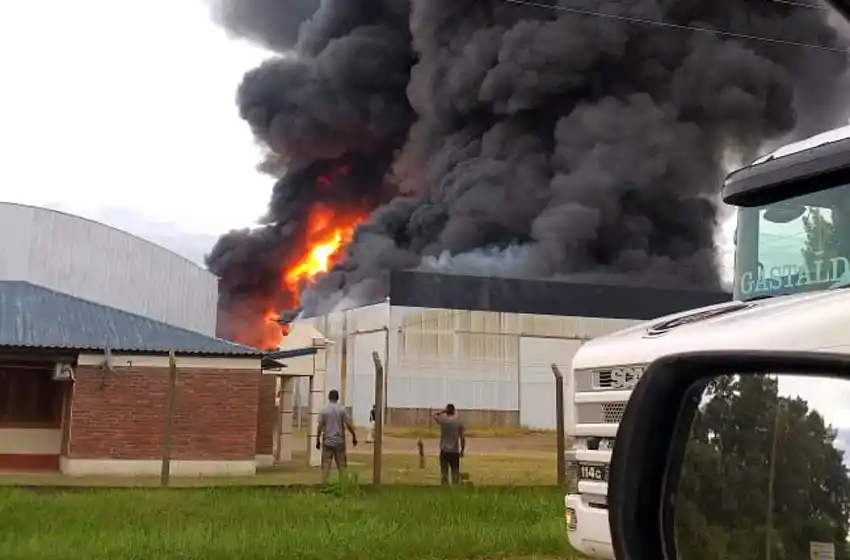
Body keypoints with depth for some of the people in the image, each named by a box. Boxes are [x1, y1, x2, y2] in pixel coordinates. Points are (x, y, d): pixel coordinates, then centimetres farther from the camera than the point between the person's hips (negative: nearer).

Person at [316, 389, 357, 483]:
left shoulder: (324, 410, -1)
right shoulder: (342, 409, -3)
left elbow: (320, 427, -3)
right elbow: (349, 425, -6)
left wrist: (318, 440, 6)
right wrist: (354, 437, 4)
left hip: (327, 442, 0)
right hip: (339, 441, 0)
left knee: (326, 466, 3)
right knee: (341, 465, 8)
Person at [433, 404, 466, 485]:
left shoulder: (443, 420, -4)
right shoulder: (459, 422, -1)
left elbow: (435, 416, 20)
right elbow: (462, 437, -1)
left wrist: (443, 411, 18)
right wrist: (462, 450, 8)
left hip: (444, 451, -1)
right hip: (455, 452, 1)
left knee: (444, 473, 2)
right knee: (455, 473, 6)